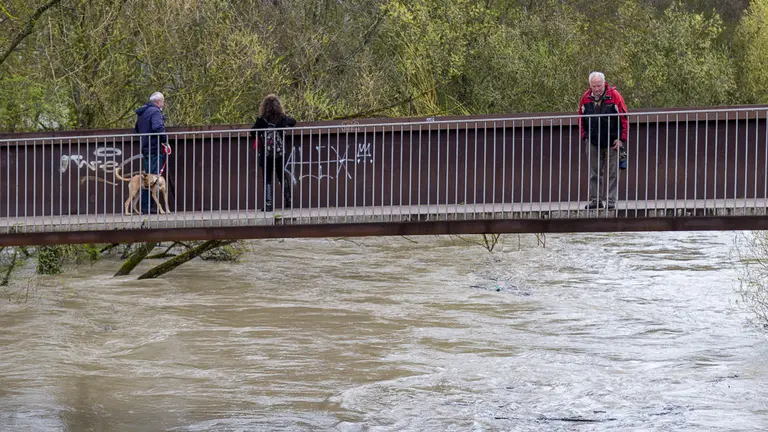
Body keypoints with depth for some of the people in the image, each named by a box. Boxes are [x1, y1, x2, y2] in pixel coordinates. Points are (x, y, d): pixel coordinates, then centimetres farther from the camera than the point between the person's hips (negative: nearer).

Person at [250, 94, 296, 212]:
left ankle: (268, 204, -5)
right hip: (280, 153, 2)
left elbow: (253, 134, -4)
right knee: (282, 177, 17)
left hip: (265, 154, -2)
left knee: (267, 179, 1)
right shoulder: (282, 118, 0)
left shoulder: (261, 120, -8)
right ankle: (288, 201, 17)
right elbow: (293, 122, 19)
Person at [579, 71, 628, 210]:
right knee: (594, 173, 6)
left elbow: (624, 118, -6)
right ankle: (595, 199, 12)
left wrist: (621, 139, -9)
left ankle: (611, 200, 2)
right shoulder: (586, 98, 2)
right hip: (593, 142, 3)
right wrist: (584, 137, 8)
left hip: (612, 142, -3)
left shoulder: (614, 96, -9)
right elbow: (581, 119, 14)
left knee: (612, 173, -1)